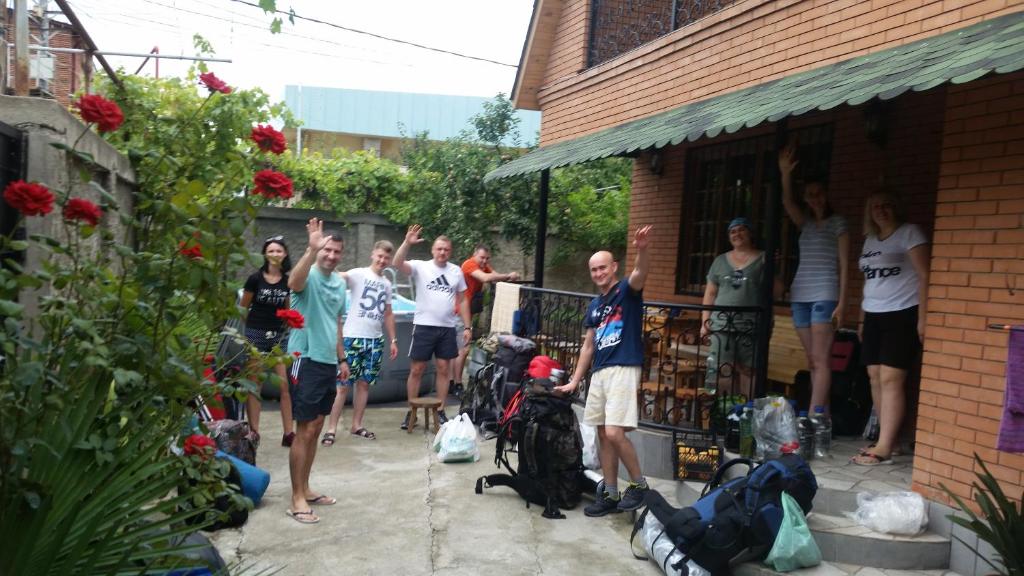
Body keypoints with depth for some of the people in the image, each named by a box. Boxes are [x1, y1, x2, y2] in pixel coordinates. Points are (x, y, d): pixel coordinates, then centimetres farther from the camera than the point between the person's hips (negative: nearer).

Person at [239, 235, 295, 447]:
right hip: (256, 334, -3)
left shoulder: (288, 281, 5)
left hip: (279, 336, 3)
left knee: (285, 385, -1)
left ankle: (288, 433, 4)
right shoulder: (256, 278, -3)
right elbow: (242, 309, 3)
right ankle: (254, 432, 9)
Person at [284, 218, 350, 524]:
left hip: (328, 362, 8)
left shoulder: (339, 283, 12)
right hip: (306, 360, -8)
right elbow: (293, 283, -38)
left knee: (315, 428, 14)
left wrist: (342, 358, 21)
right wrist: (312, 249, -48)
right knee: (304, 431, -5)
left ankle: (305, 489, 25)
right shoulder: (309, 277, -11)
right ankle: (297, 499, 2)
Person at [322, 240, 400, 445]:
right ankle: (331, 428, 2)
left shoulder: (386, 284, 14)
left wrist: (393, 340, 15)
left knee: (364, 383, 9)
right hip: (353, 337, -5)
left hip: (375, 340, 5)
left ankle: (356, 425, 19)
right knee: (343, 384, -3)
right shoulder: (359, 274, -5)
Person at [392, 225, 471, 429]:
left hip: (447, 328, 3)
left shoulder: (457, 271, 7)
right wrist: (407, 243, -33)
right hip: (424, 326, -2)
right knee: (416, 370, 2)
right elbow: (397, 263, -20)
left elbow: (462, 301, 10)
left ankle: (440, 411, 18)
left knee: (443, 369, 8)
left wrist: (467, 327, 5)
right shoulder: (420, 267, -2)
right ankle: (411, 412, 14)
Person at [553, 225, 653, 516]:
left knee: (615, 433, -15)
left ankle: (639, 485, 5)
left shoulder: (627, 291, -2)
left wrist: (642, 250, -47)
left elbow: (640, 273, -25)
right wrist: (574, 381, 16)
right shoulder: (594, 306, 17)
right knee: (603, 436, 8)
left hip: (624, 369, -7)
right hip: (598, 372, 7)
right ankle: (611, 495, 17)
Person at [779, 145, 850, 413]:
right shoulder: (805, 223, 18)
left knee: (821, 359, -10)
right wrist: (785, 174, -15)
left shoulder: (838, 222, 5)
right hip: (800, 295, 5)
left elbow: (844, 264, -1)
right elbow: (787, 203, -1)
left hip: (825, 296, -5)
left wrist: (842, 301, -9)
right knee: (812, 360, 4)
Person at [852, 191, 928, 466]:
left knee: (890, 380, -11)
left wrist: (923, 317, -16)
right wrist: (862, 319, 20)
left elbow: (924, 276, -9)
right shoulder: (870, 240, 18)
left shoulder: (910, 233, -3)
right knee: (875, 378, 3)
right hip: (874, 317, 7)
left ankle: (884, 448, -11)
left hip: (903, 315, -7)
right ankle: (886, 440, 11)